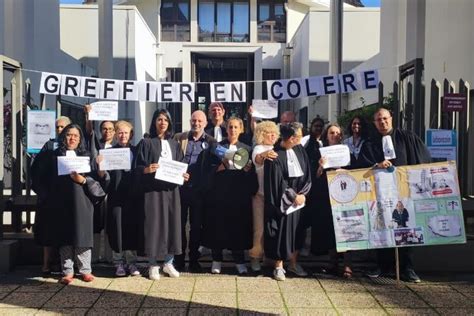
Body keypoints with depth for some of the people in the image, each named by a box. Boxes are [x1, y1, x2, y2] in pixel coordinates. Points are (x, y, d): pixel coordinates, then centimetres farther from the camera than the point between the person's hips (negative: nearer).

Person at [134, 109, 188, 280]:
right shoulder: (146, 143, 1)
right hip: (152, 189, -4)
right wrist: (146, 170, -23)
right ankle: (153, 265, 7)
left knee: (172, 223, 4)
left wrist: (184, 175, -4)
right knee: (154, 224, -3)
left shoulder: (174, 144, 14)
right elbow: (137, 167, -3)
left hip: (171, 188, 4)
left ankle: (168, 263, 16)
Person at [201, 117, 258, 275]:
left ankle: (239, 260, 13)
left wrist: (247, 169, -11)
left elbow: (252, 174, 9)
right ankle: (217, 260, 13)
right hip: (219, 192, -1)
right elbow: (208, 169, 1)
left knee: (238, 226, 2)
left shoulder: (247, 149, 11)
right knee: (218, 226, 1)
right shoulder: (216, 147, 7)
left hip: (239, 193, 1)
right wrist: (221, 166, -14)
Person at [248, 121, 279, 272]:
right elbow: (256, 159, -28)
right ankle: (255, 257, 5)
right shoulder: (259, 148, -5)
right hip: (261, 193, -6)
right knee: (260, 227, -4)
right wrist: (264, 155, -50)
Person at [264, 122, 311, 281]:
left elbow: (307, 173, 2)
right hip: (283, 200, -5)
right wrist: (293, 196, -11)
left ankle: (294, 263, 24)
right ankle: (279, 266, 13)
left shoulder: (299, 150, 0)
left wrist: (302, 194, -7)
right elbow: (278, 181, -15)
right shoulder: (275, 155, -16)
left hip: (299, 197, 5)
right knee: (281, 231, 1)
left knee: (297, 231, 11)